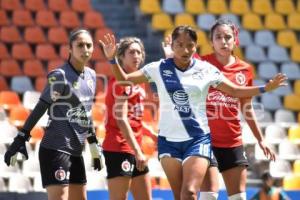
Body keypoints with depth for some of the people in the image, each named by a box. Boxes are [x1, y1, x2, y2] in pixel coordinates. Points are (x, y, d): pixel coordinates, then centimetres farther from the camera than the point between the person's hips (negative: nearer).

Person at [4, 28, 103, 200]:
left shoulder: (91, 75, 11)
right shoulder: (60, 76, -11)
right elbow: (40, 108, -11)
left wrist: (94, 144, 24)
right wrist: (21, 139, -14)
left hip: (75, 152, 8)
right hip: (55, 149, -8)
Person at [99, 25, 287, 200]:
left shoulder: (206, 70, -1)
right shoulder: (159, 68, 0)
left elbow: (236, 91, 5)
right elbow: (124, 78, 2)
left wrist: (266, 88, -7)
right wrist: (113, 59, -15)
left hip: (198, 139, -2)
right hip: (169, 140, 2)